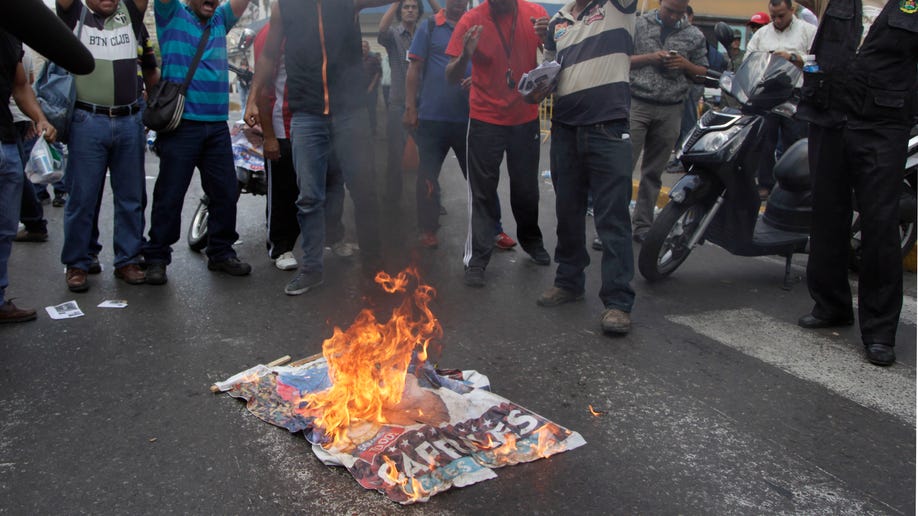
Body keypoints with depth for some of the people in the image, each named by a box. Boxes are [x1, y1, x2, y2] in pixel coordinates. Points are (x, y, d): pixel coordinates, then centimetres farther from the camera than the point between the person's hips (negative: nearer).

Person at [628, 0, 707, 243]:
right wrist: (650, 58, -12)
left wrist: (686, 65, -6)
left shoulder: (694, 36, 10)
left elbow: (703, 73, 15)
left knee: (653, 173, 8)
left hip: (670, 111, 3)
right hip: (636, 104, -3)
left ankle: (643, 226, 17)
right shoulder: (638, 25, 4)